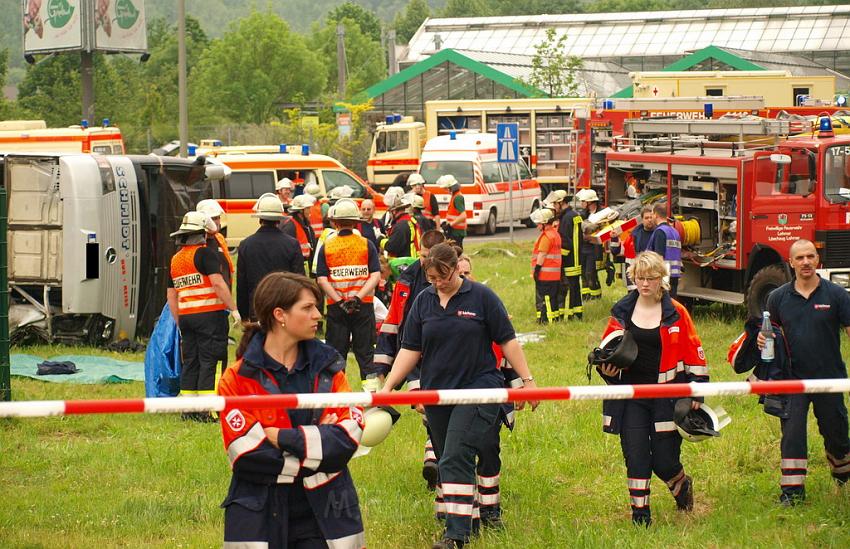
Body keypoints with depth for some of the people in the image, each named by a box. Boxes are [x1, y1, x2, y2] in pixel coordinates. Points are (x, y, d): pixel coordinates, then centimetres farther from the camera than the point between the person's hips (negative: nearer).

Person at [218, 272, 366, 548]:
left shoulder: (328, 367, 6)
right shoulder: (238, 378, -5)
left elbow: (349, 434, -7)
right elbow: (247, 455, -15)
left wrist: (282, 438, -16)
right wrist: (317, 439, -12)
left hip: (324, 512, 3)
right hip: (261, 513, -3)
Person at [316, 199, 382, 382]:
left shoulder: (326, 246, 0)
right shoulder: (367, 245, 0)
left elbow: (322, 279, -8)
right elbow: (375, 276, -9)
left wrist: (340, 302, -12)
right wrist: (358, 298, -14)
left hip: (336, 307, 0)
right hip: (364, 305, 0)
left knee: (336, 352, 9)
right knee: (365, 353, 7)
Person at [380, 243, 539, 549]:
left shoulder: (481, 297, -3)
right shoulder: (423, 302, 6)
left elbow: (507, 340, 1)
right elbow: (410, 349, 8)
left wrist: (527, 379, -1)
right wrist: (388, 387, 0)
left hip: (478, 388, -5)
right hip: (437, 393, 5)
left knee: (456, 457, -17)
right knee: (447, 461, 11)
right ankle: (460, 522, 25)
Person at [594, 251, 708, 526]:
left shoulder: (675, 313, 0)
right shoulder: (622, 312, 6)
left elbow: (693, 351, 3)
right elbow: (607, 348, 16)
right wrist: (606, 367, -5)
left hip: (667, 395, -2)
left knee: (664, 458, -2)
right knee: (635, 454, -4)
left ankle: (682, 484, 32)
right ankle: (640, 512, 8)